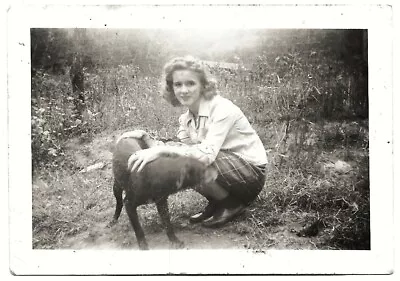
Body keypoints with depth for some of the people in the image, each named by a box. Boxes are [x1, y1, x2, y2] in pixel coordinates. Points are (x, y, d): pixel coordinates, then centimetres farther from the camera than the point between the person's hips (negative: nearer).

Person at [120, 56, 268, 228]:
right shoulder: (186, 118, 1)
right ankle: (216, 202, 8)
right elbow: (182, 149, -8)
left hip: (251, 173, -7)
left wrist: (161, 150, -41)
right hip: (226, 169, 7)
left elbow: (207, 154, -35)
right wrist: (146, 138, -18)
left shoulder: (222, 109, -23)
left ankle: (231, 204, -3)